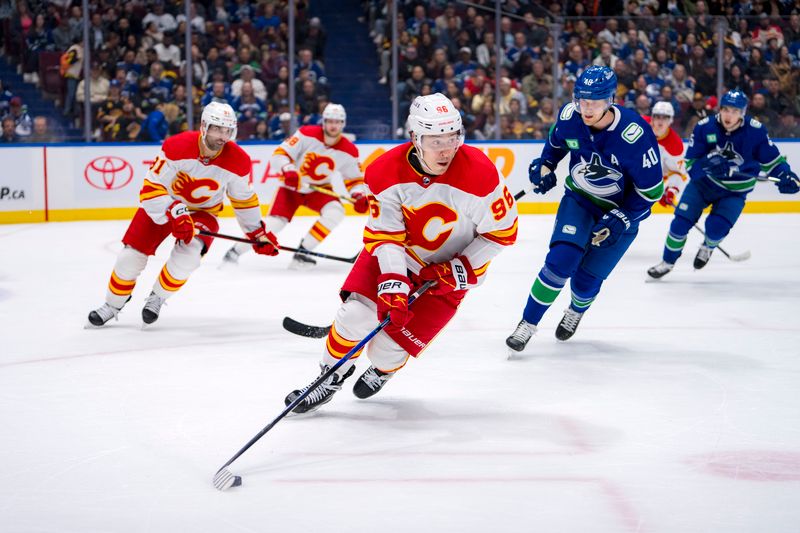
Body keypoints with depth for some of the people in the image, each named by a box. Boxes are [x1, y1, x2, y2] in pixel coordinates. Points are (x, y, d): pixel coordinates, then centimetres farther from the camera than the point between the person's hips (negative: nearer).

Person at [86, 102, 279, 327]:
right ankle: (112, 306, 20)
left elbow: (244, 199, -2)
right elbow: (151, 189, -28)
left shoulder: (238, 161, -20)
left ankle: (156, 299, -1)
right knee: (131, 256, -6)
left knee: (188, 254, -27)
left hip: (203, 211, 1)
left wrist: (258, 233, 2)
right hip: (163, 204, -1)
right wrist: (175, 216, -39)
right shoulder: (177, 147, -29)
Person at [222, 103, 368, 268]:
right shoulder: (307, 134, -19)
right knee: (275, 222, -19)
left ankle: (302, 252, -15)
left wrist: (359, 196, -20)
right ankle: (235, 251, -4)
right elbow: (279, 154, -20)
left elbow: (354, 179, -1)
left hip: (320, 189, 3)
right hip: (292, 186, -3)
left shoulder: (349, 151, -11)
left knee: (335, 212, -25)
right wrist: (288, 171, -39)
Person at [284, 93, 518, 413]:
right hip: (395, 253, 2)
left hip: (447, 270, -2)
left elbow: (502, 230, -15)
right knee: (356, 314, -16)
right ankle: (332, 375, 13)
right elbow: (384, 236, -19)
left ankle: (382, 370, 33)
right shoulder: (386, 173, -21)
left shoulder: (479, 173, -27)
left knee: (390, 346, -6)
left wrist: (460, 270, -18)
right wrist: (392, 285, -32)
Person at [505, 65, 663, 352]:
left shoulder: (635, 135, -32)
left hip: (622, 209, -3)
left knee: (586, 279, 2)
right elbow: (557, 140, 10)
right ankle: (528, 323, -1)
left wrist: (620, 220, -24)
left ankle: (576, 311, 39)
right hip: (579, 199, 3)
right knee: (561, 260, -18)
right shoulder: (569, 116, -18)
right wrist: (545, 164, -4)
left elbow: (651, 190, -20)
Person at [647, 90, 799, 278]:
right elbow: (690, 162, -15)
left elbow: (771, 159, -6)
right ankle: (668, 262, 16)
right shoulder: (704, 127, -18)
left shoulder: (756, 131, -19)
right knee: (682, 220, -7)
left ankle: (708, 247, 19)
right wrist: (707, 163, -36)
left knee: (717, 227, -19)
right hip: (703, 182, 1)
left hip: (734, 191, -1)